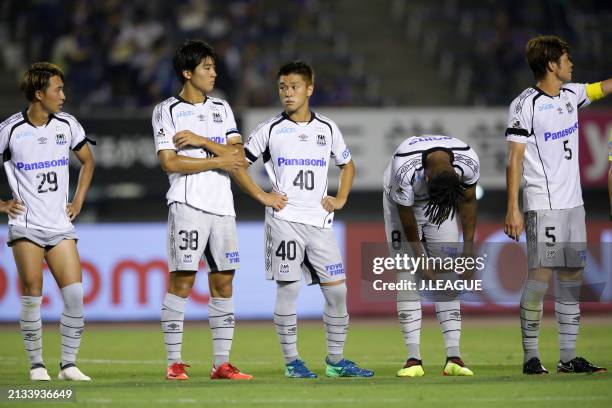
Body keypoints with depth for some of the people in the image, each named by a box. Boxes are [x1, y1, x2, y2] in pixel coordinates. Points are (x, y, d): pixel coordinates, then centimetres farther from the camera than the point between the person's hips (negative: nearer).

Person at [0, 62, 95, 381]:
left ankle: (69, 364, 1)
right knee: (32, 296, -5)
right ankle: (36, 365, 6)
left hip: (60, 226, 3)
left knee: (75, 294, -7)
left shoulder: (67, 125, 6)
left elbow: (87, 161, 22)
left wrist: (78, 201, 15)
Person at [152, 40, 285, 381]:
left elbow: (238, 157, 5)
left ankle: (222, 363, 6)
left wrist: (201, 141, -7)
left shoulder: (222, 109, 16)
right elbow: (170, 162, -9)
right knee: (182, 281, -8)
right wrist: (218, 161, -7)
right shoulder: (167, 110, 2)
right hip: (188, 204, -5)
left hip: (222, 205, 5)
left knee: (223, 283, 3)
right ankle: (175, 362, -6)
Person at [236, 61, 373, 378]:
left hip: (319, 221, 3)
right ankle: (291, 361, 2)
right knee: (288, 289, -5)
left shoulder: (327, 129, 10)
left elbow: (347, 165, 24)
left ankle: (336, 360, 11)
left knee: (337, 290, 1)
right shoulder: (271, 129, 1)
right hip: (284, 220, -3)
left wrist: (340, 200, 11)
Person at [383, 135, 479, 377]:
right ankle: (414, 359, -11)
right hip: (404, 204, -2)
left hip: (445, 204, 2)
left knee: (448, 278, -6)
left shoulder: (469, 164, -32)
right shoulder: (405, 168, -40)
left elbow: (468, 201, -10)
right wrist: (420, 261, -15)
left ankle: (454, 357, -8)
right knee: (409, 278, -10)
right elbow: (406, 216, -24)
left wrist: (469, 248, -9)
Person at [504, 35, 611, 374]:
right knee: (540, 275, -10)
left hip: (572, 203, 7)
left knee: (572, 276, 6)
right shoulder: (525, 105, -10)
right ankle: (530, 355, -4)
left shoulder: (571, 95, 10)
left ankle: (568, 356, 10)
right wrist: (512, 209, -15)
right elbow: (515, 160, -11)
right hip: (542, 205, -7)